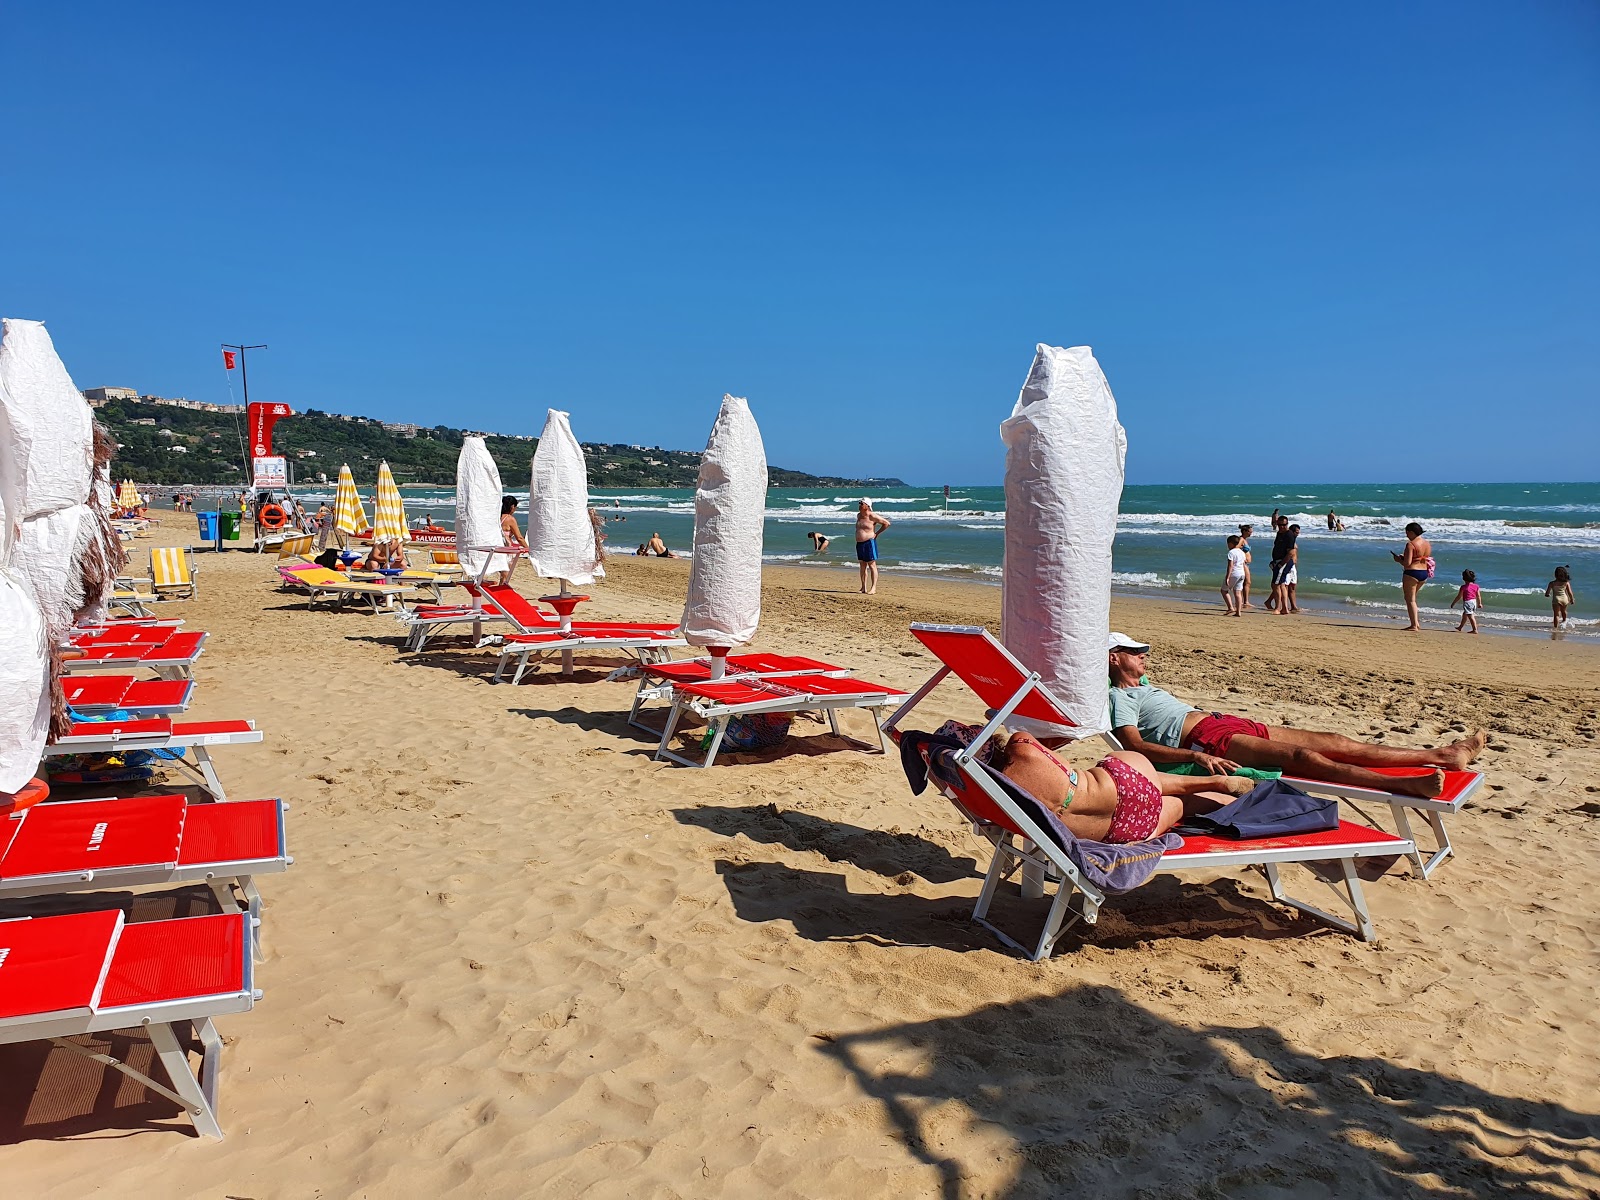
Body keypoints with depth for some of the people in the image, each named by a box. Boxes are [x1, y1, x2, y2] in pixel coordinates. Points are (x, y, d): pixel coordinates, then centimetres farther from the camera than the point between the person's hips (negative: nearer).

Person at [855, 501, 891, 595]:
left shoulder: (872, 516, -10)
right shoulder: (858, 515, 11)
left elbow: (887, 523, -7)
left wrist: (877, 533, -6)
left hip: (869, 543, -7)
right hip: (859, 544, 7)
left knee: (872, 565, -5)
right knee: (862, 566, 8)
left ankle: (874, 588, -5)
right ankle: (864, 588, 12)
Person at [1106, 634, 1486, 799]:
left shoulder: (1144, 687, 29)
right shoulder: (1119, 697, -1)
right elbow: (1136, 747, -16)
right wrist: (1197, 757, -26)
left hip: (1223, 722, 9)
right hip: (1205, 741, -9)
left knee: (1334, 742, 1)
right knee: (1299, 755, -29)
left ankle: (1443, 755, 0)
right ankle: (1402, 784, -41)